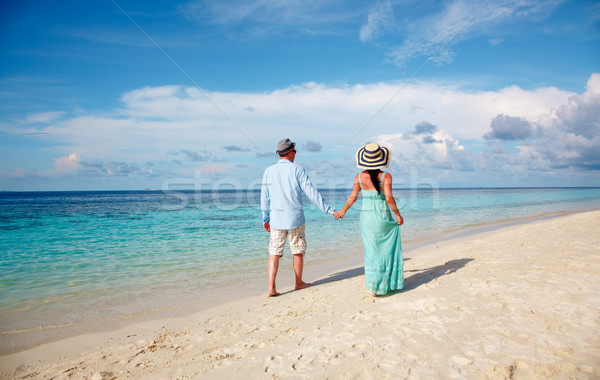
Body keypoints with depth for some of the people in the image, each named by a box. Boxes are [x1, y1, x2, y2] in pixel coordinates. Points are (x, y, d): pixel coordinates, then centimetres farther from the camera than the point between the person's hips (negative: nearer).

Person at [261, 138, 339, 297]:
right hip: (295, 218, -2)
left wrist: (265, 219, 16)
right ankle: (299, 283, 27)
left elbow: (264, 197, 6)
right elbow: (311, 192, -10)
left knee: (274, 252, 6)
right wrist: (328, 209, -5)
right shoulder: (297, 169, -7)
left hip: (276, 219, 2)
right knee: (298, 251, 13)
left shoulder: (269, 171, 2)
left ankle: (271, 287, -1)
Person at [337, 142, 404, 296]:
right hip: (383, 218, -2)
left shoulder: (360, 177, -3)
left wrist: (343, 210, 16)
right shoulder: (386, 176, -12)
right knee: (389, 250, 15)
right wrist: (398, 215, -8)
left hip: (367, 218, 2)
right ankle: (390, 283, 24)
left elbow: (353, 197, 1)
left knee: (372, 252, 9)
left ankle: (374, 287, 10)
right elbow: (389, 198, -20)